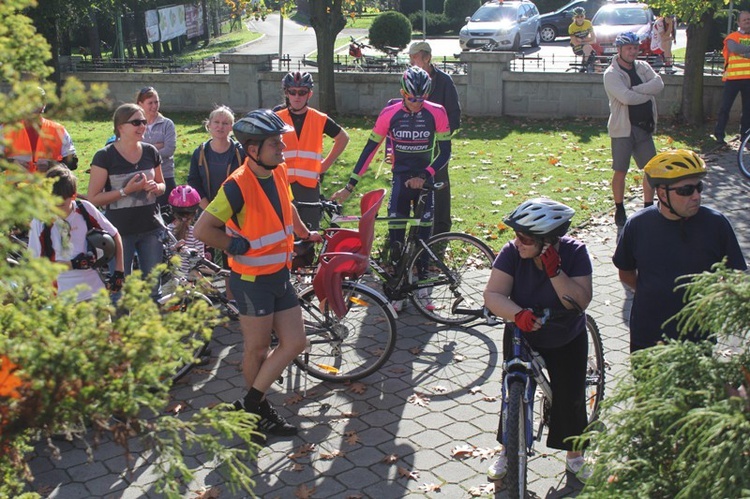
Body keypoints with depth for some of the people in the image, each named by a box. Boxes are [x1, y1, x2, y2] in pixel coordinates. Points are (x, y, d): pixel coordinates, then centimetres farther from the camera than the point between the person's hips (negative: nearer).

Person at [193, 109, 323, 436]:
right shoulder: (238, 185, -22)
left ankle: (251, 404, 21)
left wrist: (305, 234, 34)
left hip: (280, 275, 8)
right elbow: (203, 230, -23)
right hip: (253, 281, -8)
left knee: (294, 343, 8)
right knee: (258, 350, 6)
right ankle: (256, 407, 27)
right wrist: (239, 245, -15)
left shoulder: (278, 172, 2)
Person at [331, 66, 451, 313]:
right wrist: (350, 186, -6)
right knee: (396, 234, -4)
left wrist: (424, 176, -19)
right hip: (400, 180, 0)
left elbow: (445, 152, -6)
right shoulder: (390, 114, -11)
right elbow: (370, 149, -5)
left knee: (423, 234, 5)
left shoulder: (436, 113, -12)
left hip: (425, 180, 0)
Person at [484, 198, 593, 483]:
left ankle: (574, 456, 28)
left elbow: (580, 302, -29)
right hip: (521, 335, 1)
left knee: (570, 398, 5)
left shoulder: (574, 252, -24)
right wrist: (517, 314, -47)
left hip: (567, 341, 0)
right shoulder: (512, 252, -23)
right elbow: (493, 294, -29)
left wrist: (555, 271, -40)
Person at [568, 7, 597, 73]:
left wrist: (582, 40, -17)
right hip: (577, 48, -4)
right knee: (587, 47, -36)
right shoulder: (572, 27, -15)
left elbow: (593, 38, -5)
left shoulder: (588, 23, -5)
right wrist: (587, 41, -17)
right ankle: (585, 65, -20)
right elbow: (575, 42, -18)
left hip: (587, 46, 4)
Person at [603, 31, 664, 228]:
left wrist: (635, 90, -19)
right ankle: (619, 210, 16)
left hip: (644, 127, 6)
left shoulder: (642, 66, 8)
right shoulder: (612, 74, -10)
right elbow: (627, 97, -24)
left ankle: (649, 207, 22)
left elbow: (659, 84, -9)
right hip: (623, 129, -6)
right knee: (621, 171, 1)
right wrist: (648, 93, -9)